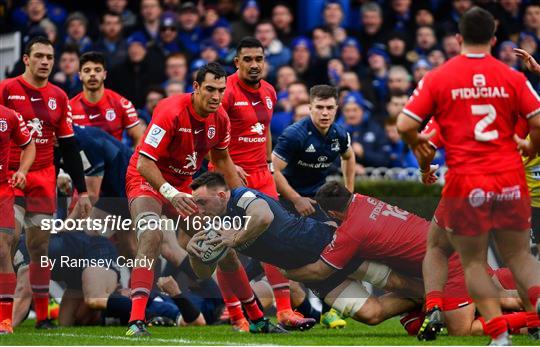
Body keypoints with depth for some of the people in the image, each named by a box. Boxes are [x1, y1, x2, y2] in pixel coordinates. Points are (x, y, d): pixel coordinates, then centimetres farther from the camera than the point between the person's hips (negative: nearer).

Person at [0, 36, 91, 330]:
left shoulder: (58, 97, 10)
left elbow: (69, 148, 14)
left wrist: (81, 190, 12)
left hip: (44, 181, 4)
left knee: (41, 247, 5)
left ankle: (42, 316, 11)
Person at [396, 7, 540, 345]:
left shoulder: (437, 78, -1)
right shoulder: (513, 78, 2)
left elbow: (405, 125, -5)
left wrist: (418, 144, 15)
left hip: (465, 182, -1)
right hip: (511, 180, 2)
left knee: (474, 262, 11)